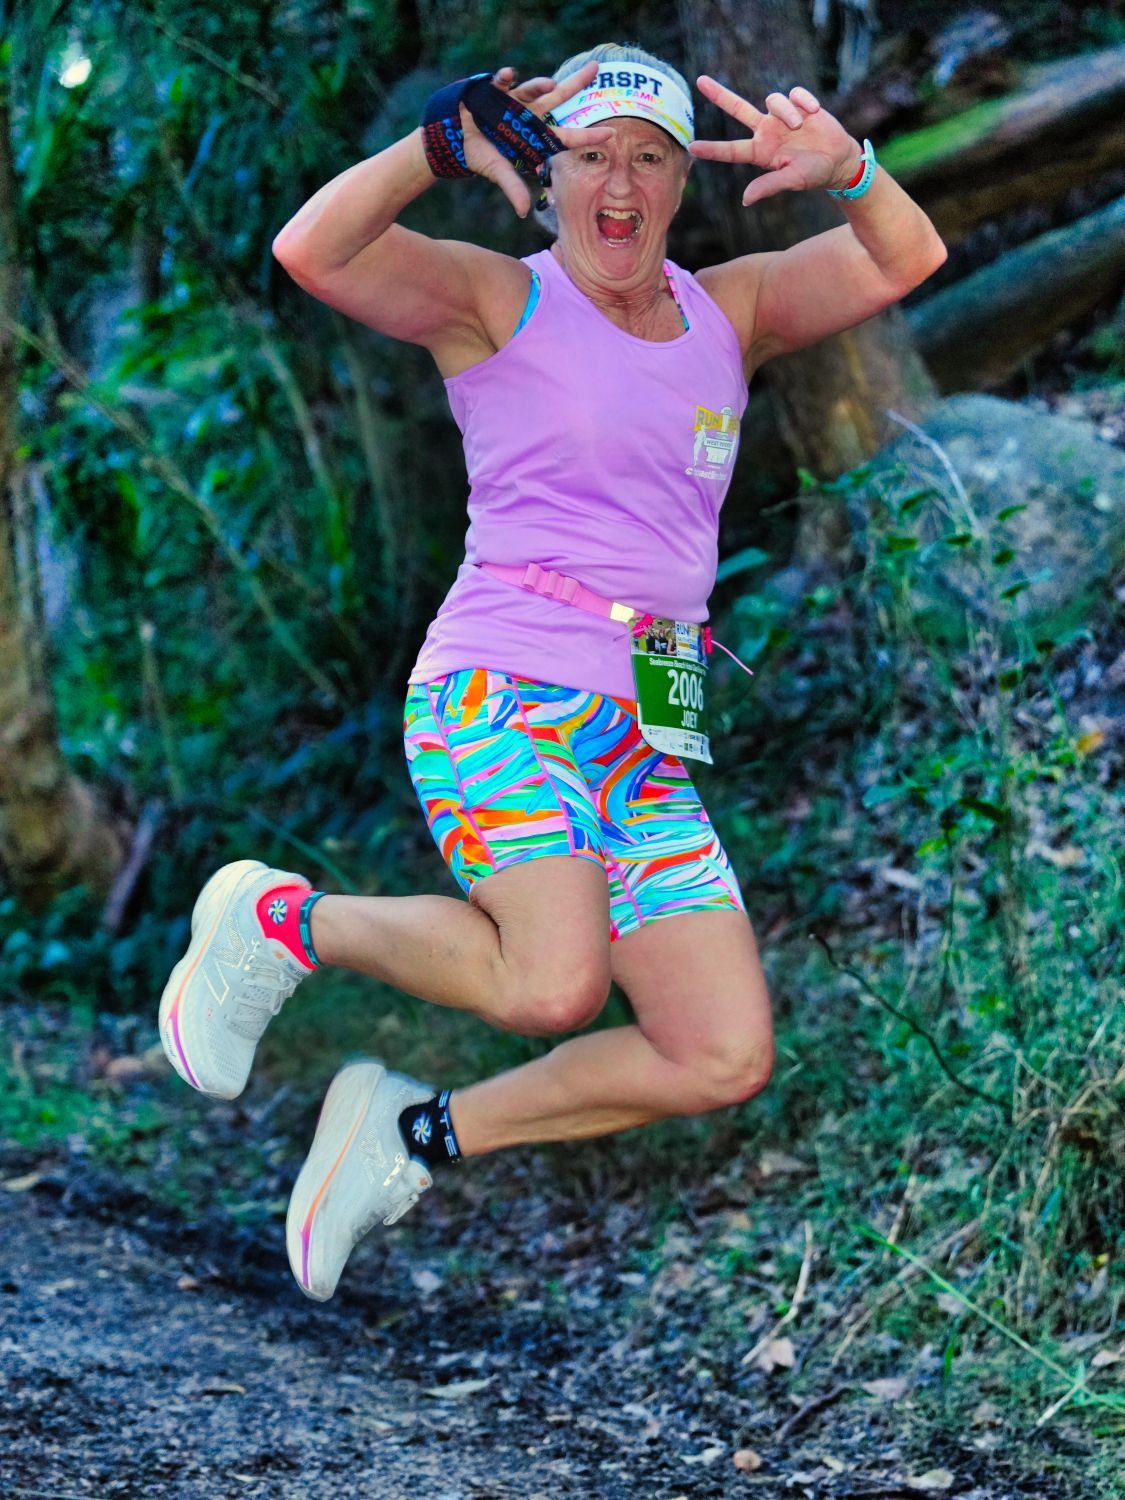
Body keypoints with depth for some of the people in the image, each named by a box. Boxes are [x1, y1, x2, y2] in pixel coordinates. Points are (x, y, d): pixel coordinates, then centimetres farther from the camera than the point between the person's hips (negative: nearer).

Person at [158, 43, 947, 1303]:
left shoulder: (724, 313, 17)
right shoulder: (496, 300, 2)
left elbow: (902, 259, 9)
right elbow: (312, 252, -14)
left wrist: (843, 168, -10)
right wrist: (443, 143, -26)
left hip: (642, 744, 6)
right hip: (499, 691, -6)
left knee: (726, 1061, -6)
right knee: (553, 986, -30)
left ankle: (419, 1135, 10)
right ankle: (282, 921, -3)